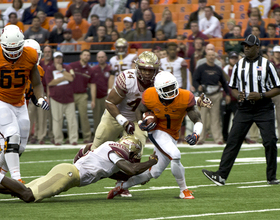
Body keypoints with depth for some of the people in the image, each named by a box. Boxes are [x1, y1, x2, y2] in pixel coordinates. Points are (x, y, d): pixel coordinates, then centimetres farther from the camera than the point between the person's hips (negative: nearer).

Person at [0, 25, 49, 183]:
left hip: (19, 104, 5)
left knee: (20, 147, 7)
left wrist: (41, 98, -18)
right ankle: (16, 177, -25)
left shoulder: (30, 57, -9)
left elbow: (37, 83, 2)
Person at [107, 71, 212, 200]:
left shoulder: (185, 98, -20)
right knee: (175, 156, -29)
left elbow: (197, 120, -13)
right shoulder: (150, 97, -17)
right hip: (157, 131, -3)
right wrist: (141, 124, -16)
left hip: (172, 136, 3)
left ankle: (122, 186, 25)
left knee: (155, 172, 5)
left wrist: (196, 135, -33)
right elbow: (139, 111, 5)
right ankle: (184, 191, -9)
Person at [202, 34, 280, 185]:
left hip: (264, 109, -2)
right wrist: (238, 95, -7)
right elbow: (233, 88, 16)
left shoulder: (267, 65, -2)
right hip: (244, 109, 3)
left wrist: (261, 95, -16)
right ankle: (221, 175, -5)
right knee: (233, 141, -4)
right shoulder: (238, 65, 9)